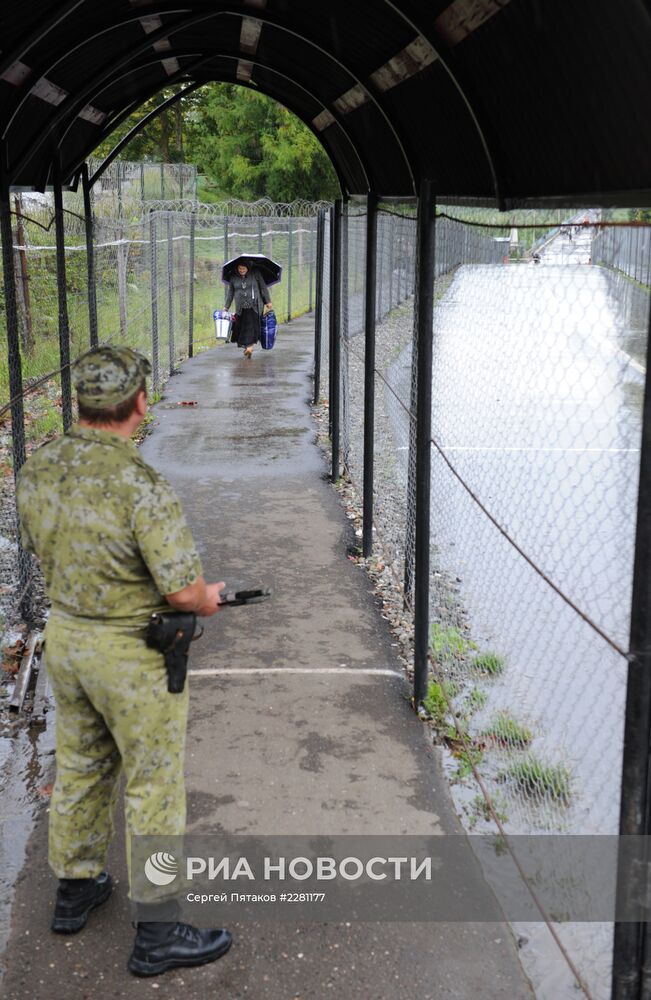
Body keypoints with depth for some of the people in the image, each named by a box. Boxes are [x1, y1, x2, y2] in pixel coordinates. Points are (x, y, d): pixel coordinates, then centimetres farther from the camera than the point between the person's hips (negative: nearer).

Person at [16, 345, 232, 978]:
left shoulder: (37, 470, -4)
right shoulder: (141, 486, -27)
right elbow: (184, 589, -25)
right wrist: (208, 600, -3)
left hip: (63, 636, 7)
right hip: (133, 654, -7)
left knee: (78, 768, 23)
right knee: (152, 787, 7)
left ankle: (74, 891, 40)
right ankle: (156, 933, 19)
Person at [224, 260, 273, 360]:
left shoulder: (255, 274, 2)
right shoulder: (234, 278, 8)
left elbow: (263, 288, 5)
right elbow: (230, 293, 15)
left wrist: (268, 302, 3)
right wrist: (226, 307, 12)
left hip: (254, 306, -3)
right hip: (241, 308, 3)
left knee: (251, 325, -17)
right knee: (243, 328, 1)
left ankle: (249, 347, -24)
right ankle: (247, 347, 13)